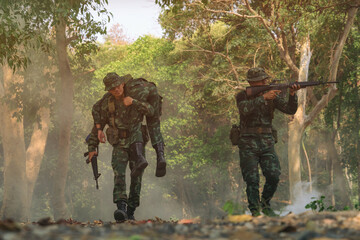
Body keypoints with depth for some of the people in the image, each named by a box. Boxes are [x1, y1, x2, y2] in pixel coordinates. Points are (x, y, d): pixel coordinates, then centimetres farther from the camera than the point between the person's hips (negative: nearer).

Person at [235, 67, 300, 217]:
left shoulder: (272, 96, 7)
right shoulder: (242, 96, -1)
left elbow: (290, 110, -1)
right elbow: (246, 108, -24)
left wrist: (292, 94, -18)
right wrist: (263, 97, -30)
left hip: (267, 144, 3)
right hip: (248, 145, -3)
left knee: (273, 176, -8)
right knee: (252, 180, -8)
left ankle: (265, 204, 15)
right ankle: (255, 211, 3)